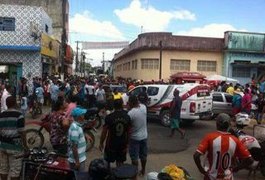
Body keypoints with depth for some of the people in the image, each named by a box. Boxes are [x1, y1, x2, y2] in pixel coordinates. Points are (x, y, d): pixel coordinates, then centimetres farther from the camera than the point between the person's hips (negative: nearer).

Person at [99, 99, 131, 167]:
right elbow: (128, 132, 0)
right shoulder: (127, 117, -7)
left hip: (111, 144, -3)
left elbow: (104, 132, -12)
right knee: (120, 163, 17)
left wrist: (101, 143, 1)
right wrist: (127, 144, 11)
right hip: (122, 144, 3)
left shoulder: (109, 117, -18)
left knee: (107, 162, 16)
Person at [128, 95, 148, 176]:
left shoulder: (130, 113, -24)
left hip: (134, 138, -6)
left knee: (134, 157, 9)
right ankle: (143, 170, 36)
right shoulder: (144, 107, -9)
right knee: (143, 155, 20)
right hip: (144, 136, 6)